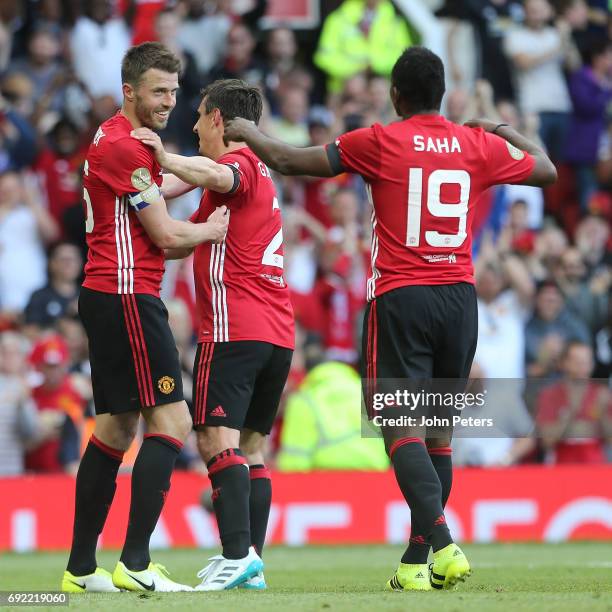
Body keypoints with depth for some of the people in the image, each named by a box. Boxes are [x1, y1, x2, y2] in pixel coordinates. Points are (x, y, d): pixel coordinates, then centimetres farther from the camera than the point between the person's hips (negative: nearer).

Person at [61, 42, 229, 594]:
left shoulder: (114, 141, 18)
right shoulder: (124, 147, -13)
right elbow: (166, 234, -12)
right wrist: (212, 230, 5)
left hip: (106, 295, 11)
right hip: (127, 295, -11)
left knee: (115, 428, 12)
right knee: (171, 419, -14)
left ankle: (81, 568, 13)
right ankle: (136, 564, -21)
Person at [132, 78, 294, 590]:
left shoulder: (238, 161, -2)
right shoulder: (260, 173, 26)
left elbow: (219, 176, -30)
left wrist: (167, 160, -32)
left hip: (234, 330, -9)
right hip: (279, 334, 9)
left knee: (217, 439, -15)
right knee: (252, 448, 9)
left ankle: (238, 554, -28)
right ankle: (253, 560, 4)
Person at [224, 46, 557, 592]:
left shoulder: (379, 142, -4)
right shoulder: (479, 144, 5)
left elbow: (289, 161, 1)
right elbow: (546, 171, 23)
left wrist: (248, 134, 21)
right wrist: (511, 133, 41)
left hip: (400, 297, -4)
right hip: (460, 298, 4)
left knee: (402, 427, -8)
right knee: (438, 430, 11)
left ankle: (443, 544, -26)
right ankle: (416, 562, 14)